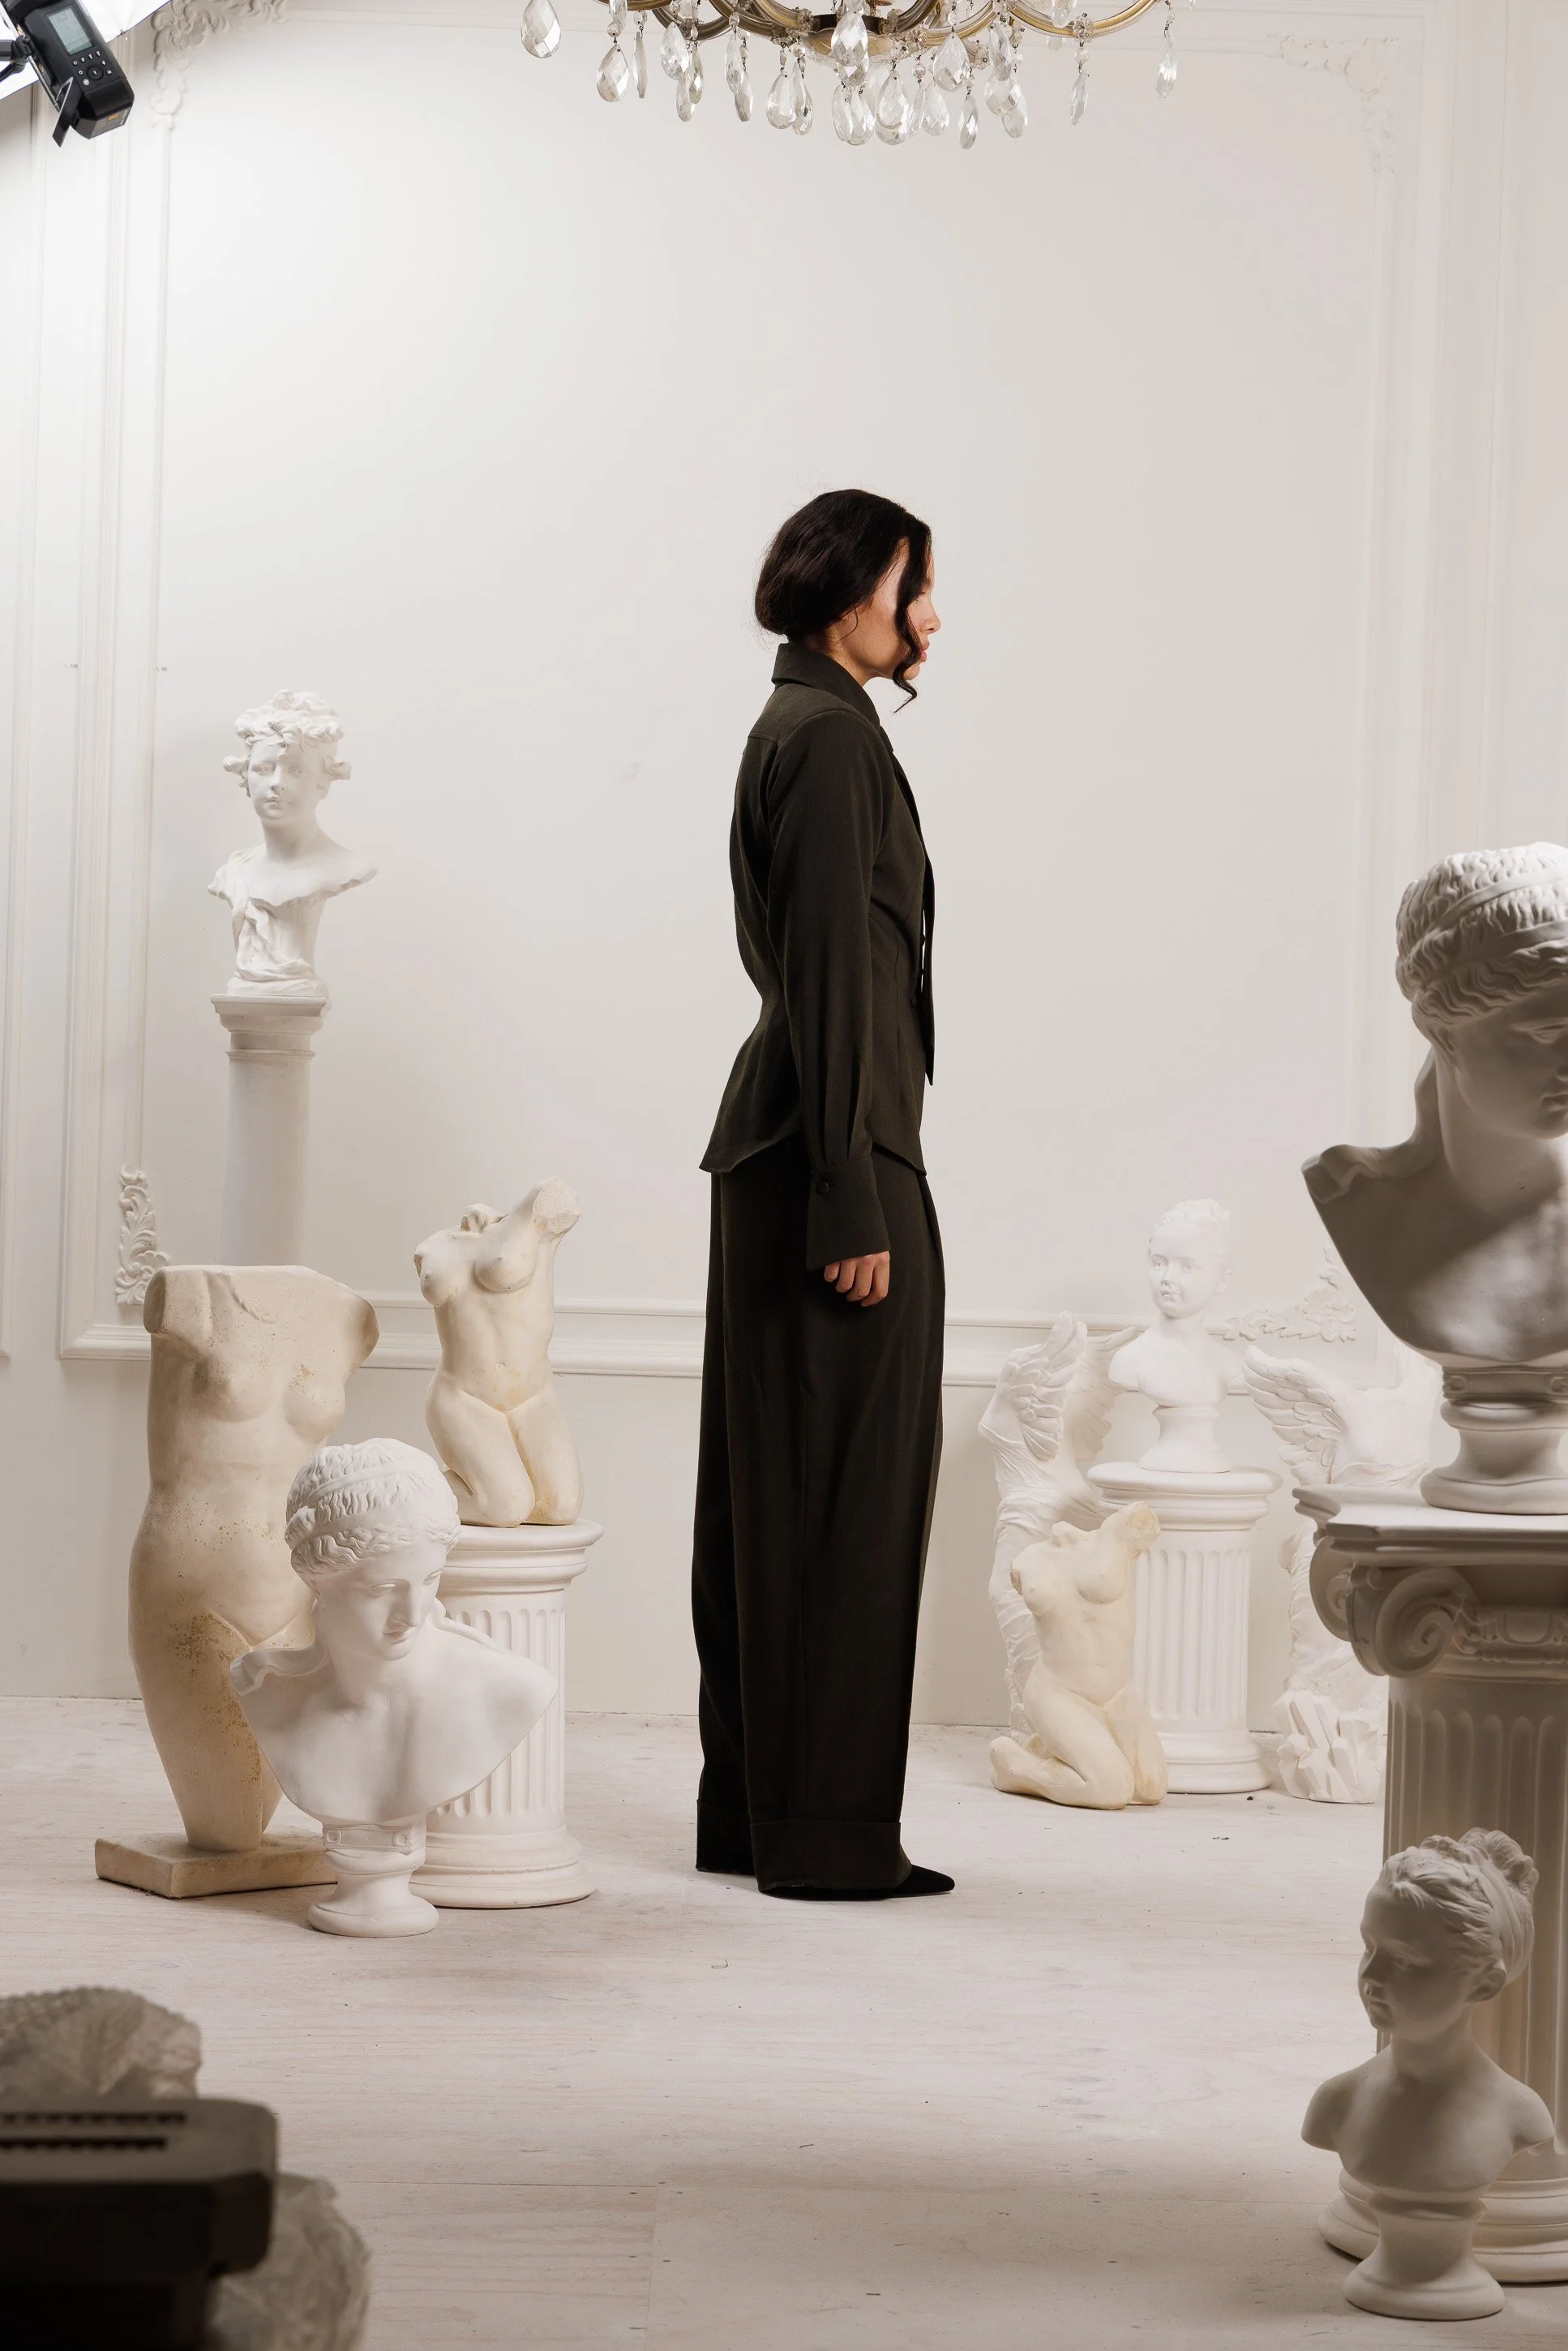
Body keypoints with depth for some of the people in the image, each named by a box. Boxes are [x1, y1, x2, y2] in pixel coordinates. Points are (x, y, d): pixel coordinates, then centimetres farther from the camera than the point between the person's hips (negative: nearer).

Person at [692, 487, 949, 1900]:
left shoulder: (796, 726, 17)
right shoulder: (833, 738, -13)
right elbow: (835, 978, -18)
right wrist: (855, 1204, -20)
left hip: (778, 1148, 10)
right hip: (838, 1151, -10)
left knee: (776, 1489, 12)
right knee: (851, 1487, -5)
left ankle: (752, 1809, 19)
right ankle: (828, 1831, 0)